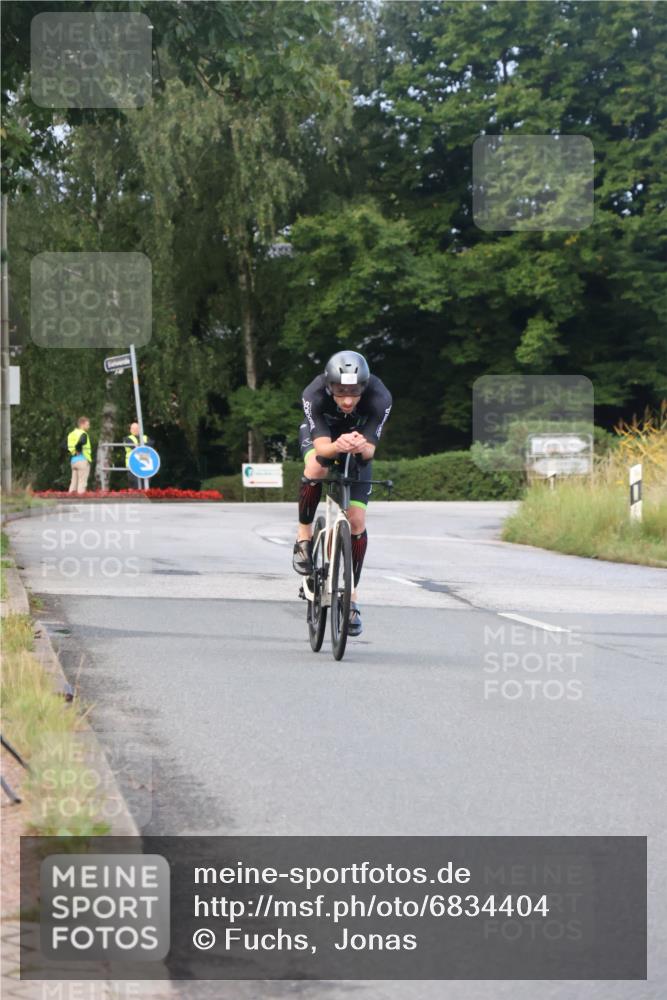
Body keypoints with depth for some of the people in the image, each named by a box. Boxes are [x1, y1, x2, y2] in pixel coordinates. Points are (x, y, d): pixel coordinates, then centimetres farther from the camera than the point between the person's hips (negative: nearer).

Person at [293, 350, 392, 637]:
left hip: (358, 444, 1)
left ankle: (351, 596, 6)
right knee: (316, 468, -37)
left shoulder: (379, 398, -35)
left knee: (356, 521, -8)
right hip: (320, 436, -1)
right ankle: (304, 536, -13)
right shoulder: (314, 395, -36)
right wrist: (337, 446, -62)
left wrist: (361, 447, -56)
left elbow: (370, 449, -33)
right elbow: (322, 446, -39)